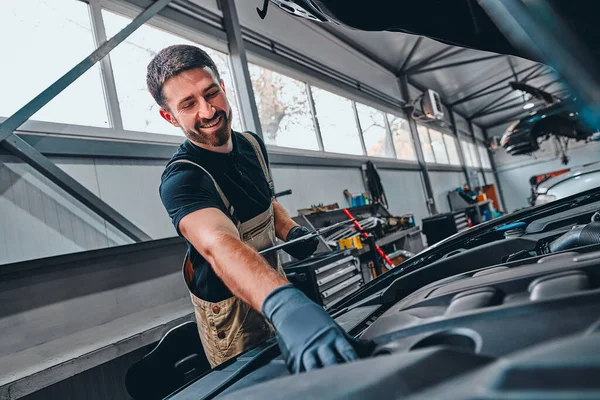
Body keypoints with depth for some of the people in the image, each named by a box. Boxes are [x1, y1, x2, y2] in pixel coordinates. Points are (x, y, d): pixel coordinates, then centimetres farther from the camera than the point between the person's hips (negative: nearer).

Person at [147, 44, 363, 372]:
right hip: (229, 308, -6)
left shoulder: (252, 145, -6)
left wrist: (290, 231, -10)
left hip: (271, 293, 6)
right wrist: (285, 304, -68)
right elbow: (219, 245, -50)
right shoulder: (181, 179, -30)